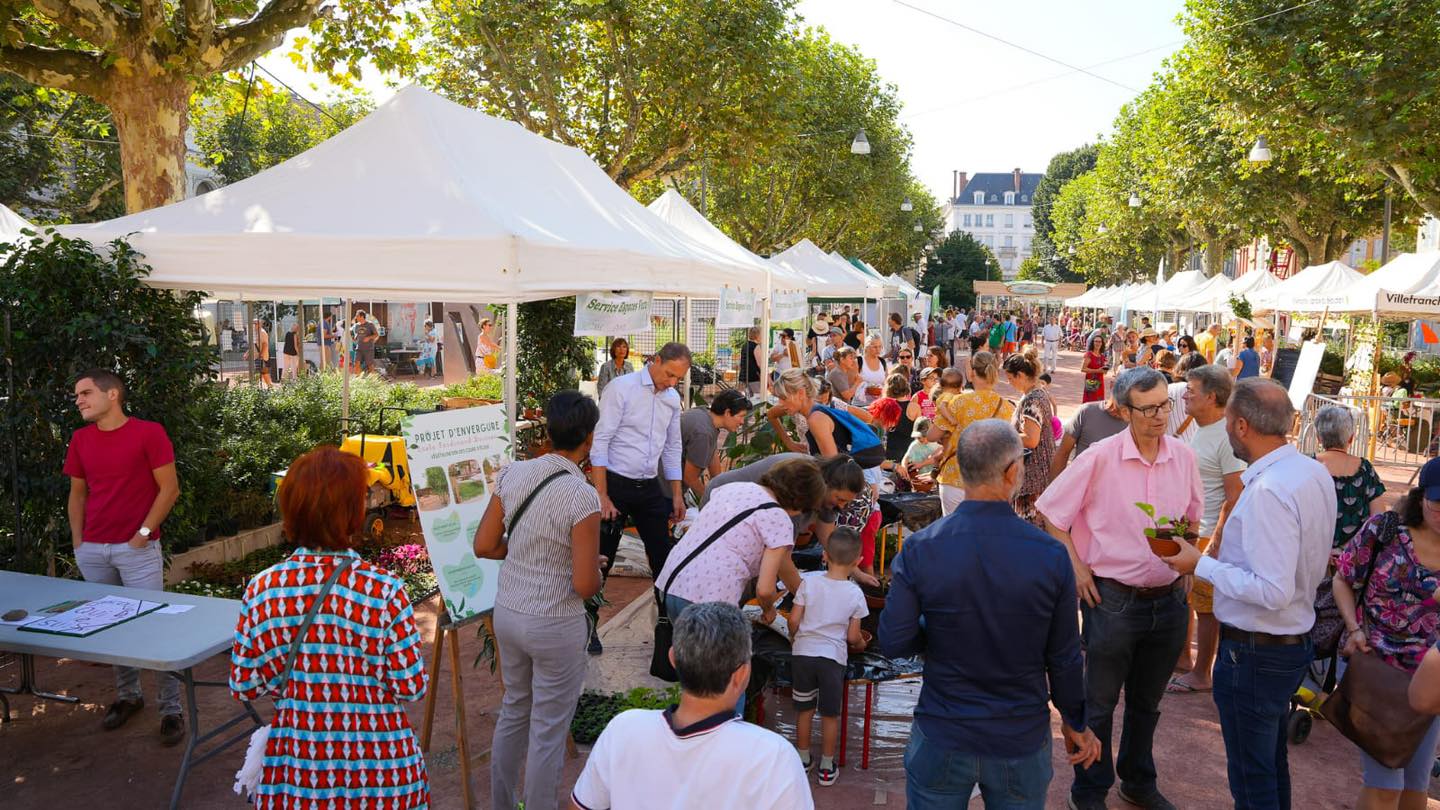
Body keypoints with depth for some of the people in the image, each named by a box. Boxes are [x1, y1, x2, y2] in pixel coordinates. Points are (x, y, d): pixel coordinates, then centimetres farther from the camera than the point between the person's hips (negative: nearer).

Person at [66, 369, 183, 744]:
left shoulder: (149, 432, -7)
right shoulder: (80, 439, 9)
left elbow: (169, 488, -7)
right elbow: (77, 494, 17)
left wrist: (144, 533, -10)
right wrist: (77, 540, 7)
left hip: (138, 549, -5)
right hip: (92, 551, 5)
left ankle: (171, 709, 4)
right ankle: (127, 695, 27)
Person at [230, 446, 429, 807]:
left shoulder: (261, 590, -10)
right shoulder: (384, 591, -19)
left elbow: (243, 687, -2)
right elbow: (409, 688, -13)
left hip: (294, 773, 2)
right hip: (381, 774, -2)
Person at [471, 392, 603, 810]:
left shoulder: (512, 473, -7)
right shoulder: (582, 497, -23)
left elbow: (484, 546, 1)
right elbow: (585, 586, -21)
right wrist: (595, 572, 0)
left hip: (507, 613, 7)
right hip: (555, 626, -6)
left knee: (514, 710, 25)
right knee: (548, 731, 11)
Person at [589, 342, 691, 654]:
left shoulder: (672, 398, 6)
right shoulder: (621, 388, -13)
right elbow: (600, 442, -15)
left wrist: (677, 494, 14)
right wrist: (602, 496, -17)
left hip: (650, 487, 5)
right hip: (615, 484, -5)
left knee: (662, 555, 9)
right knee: (602, 558, 4)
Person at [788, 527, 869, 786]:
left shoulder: (809, 581, -10)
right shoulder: (855, 593, -9)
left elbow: (794, 620, -7)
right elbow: (852, 637, -4)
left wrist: (793, 639, 14)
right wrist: (861, 644, 19)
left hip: (803, 652, 1)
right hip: (833, 657, -1)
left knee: (804, 709, 17)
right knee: (830, 714, 12)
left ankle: (803, 759, 30)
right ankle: (826, 768, 22)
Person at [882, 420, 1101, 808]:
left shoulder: (920, 549, -16)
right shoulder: (1051, 555, -15)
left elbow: (894, 642, -13)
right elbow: (1064, 657, -6)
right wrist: (1076, 722, 11)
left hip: (942, 739, 0)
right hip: (1022, 740, 1)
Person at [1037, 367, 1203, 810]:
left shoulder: (1183, 456, -1)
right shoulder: (1100, 457, -15)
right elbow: (1051, 511, -9)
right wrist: (1076, 568, -10)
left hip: (1170, 600, 5)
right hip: (1113, 599, -4)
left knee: (1147, 702, 22)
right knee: (1100, 703, 9)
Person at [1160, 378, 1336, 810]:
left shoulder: (1267, 491, -28)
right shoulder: (1314, 471, 2)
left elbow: (1273, 592, -30)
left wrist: (1201, 565, -21)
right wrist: (1222, 556, 12)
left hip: (1254, 653, -9)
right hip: (1297, 640, 9)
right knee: (1273, 763, 26)